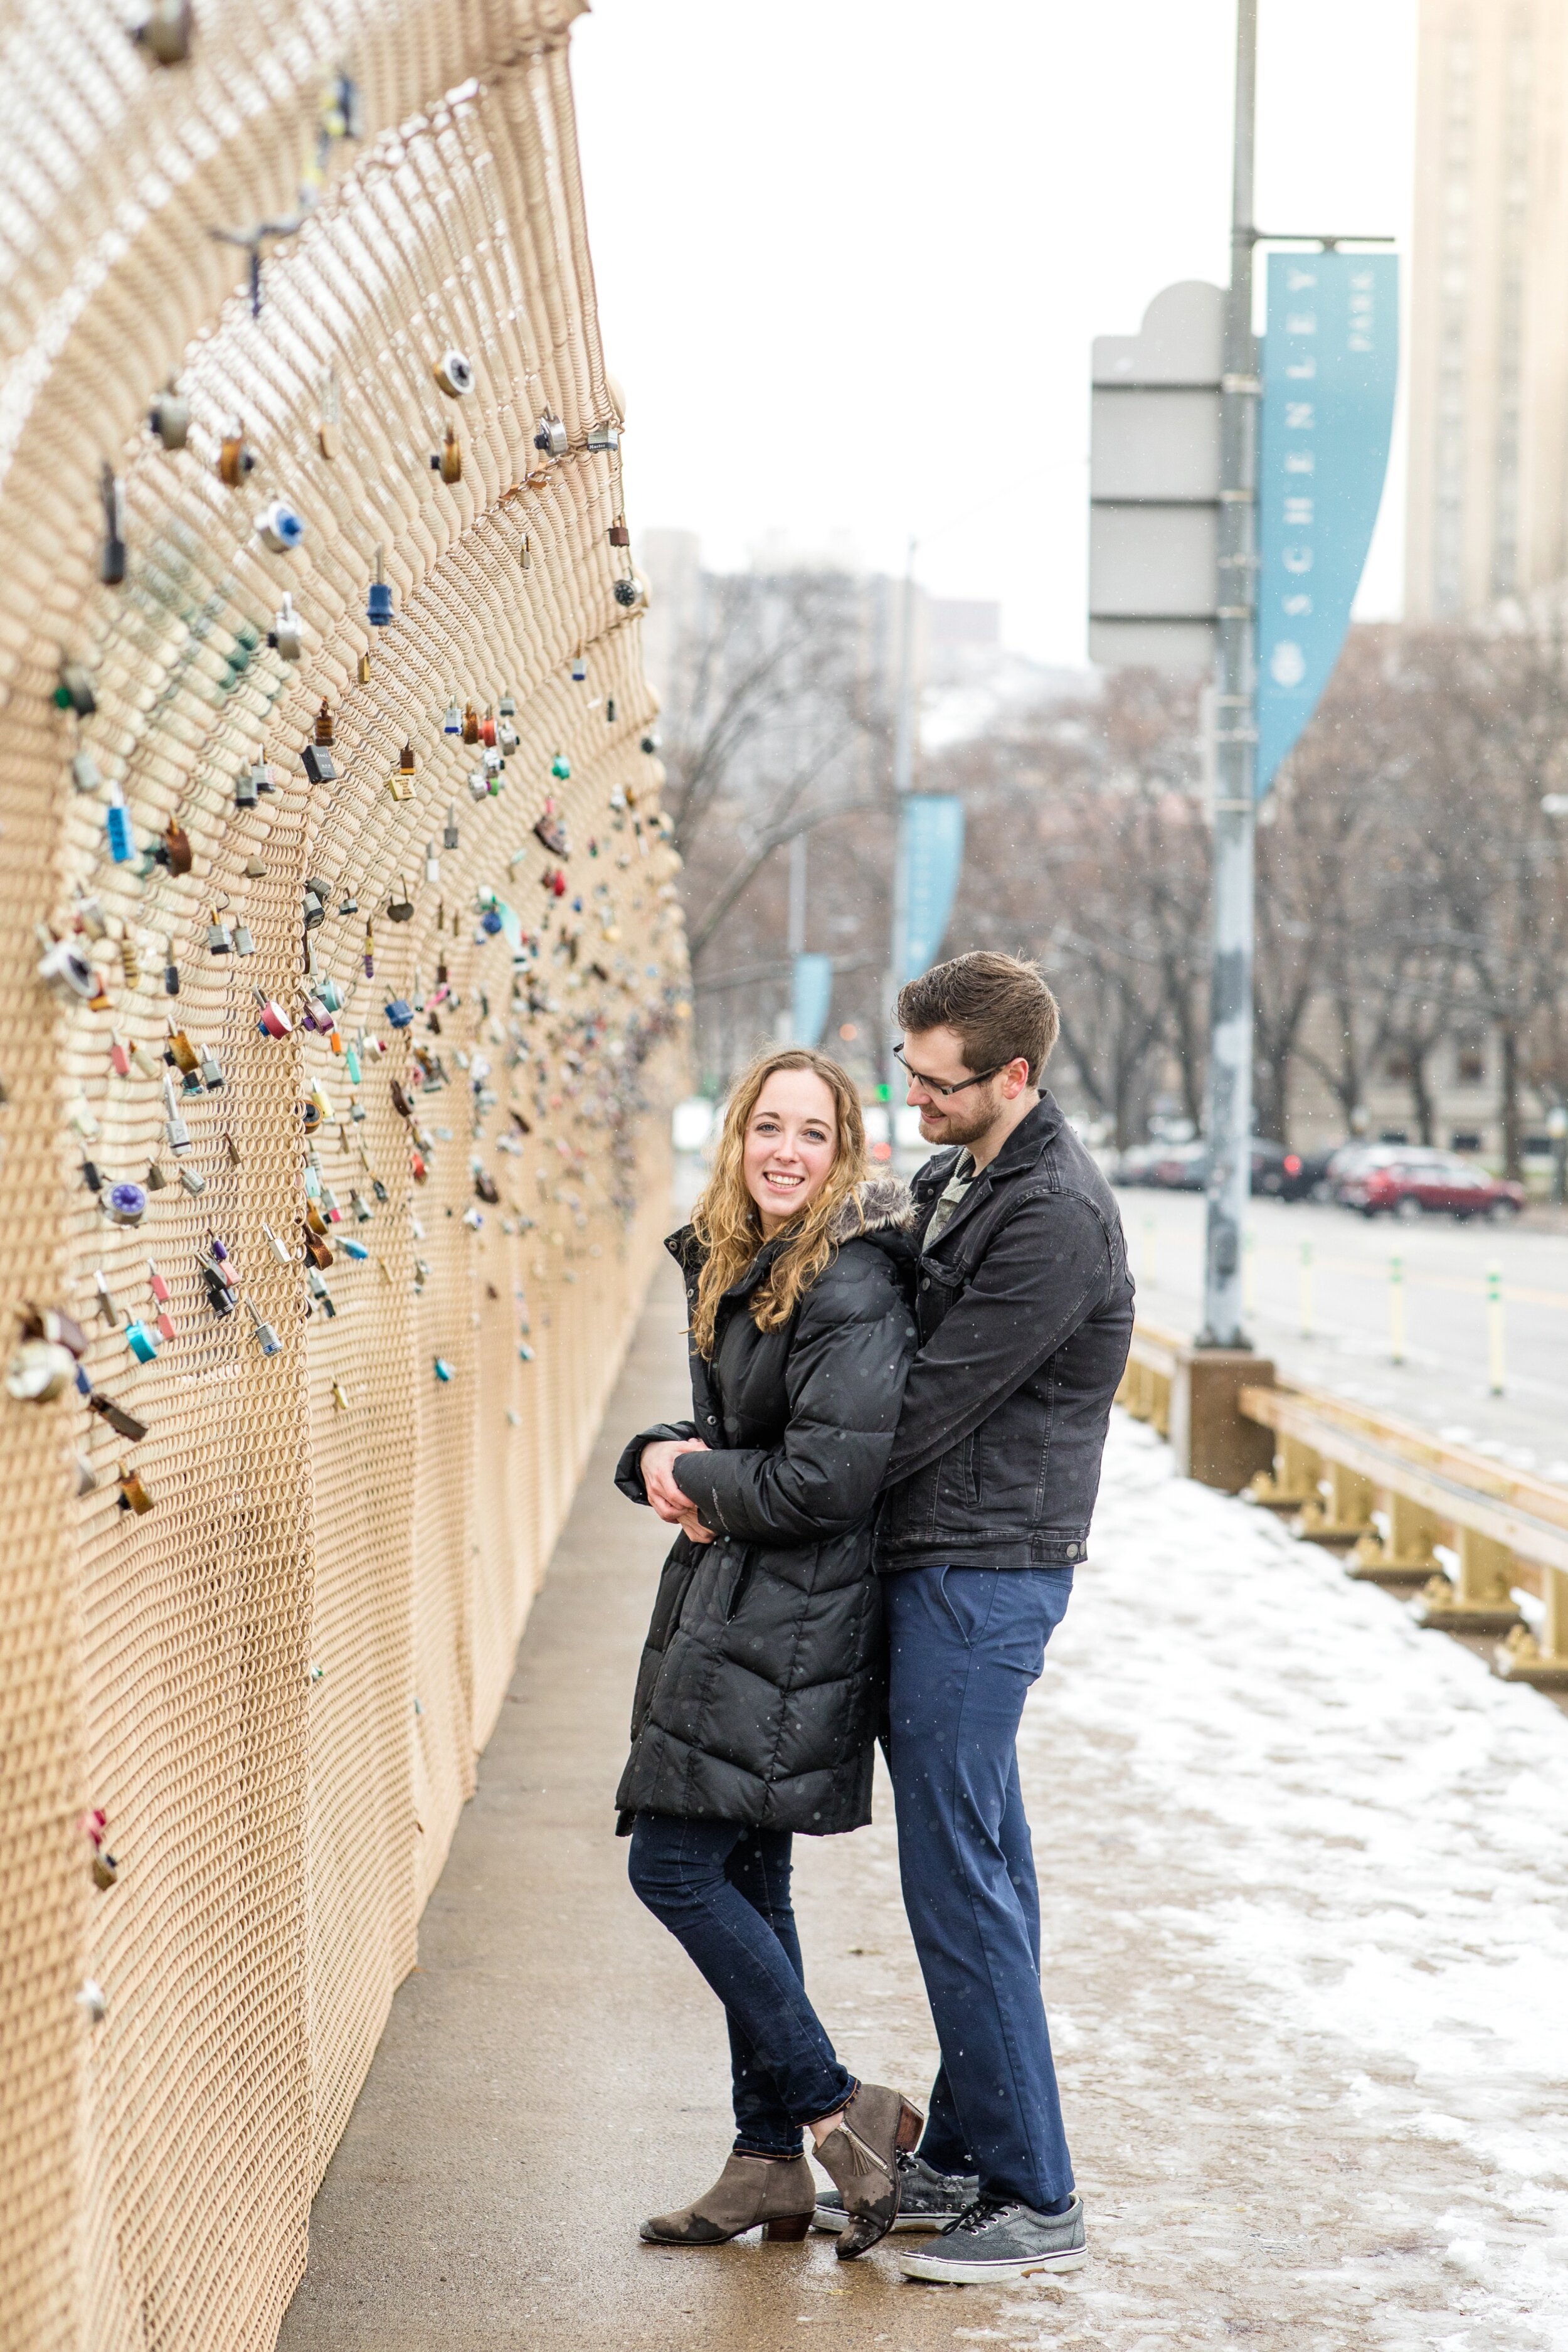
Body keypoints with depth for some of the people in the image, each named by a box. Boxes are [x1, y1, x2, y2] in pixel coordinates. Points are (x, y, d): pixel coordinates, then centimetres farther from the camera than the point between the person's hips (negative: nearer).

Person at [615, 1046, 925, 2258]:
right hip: (732, 1599, 10)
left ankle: (837, 2109, 1)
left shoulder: (850, 1291, -17)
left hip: (788, 1620, -10)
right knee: (744, 1877, 12)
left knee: (676, 1865, -9)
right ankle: (772, 2166, 19)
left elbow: (828, 1482, -22)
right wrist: (663, 1455, -2)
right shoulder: (736, 1265, 12)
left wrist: (701, 1481, -7)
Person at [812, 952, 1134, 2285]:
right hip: (942, 1566, 10)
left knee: (959, 1878, -7)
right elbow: (902, 1356, 18)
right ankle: (963, 2160, 24)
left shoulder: (1056, 1219, -19)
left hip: (982, 1573, -10)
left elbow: (932, 1402, -20)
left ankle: (1036, 2201, -1)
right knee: (976, 1863, 15)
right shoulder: (961, 1178, 13)